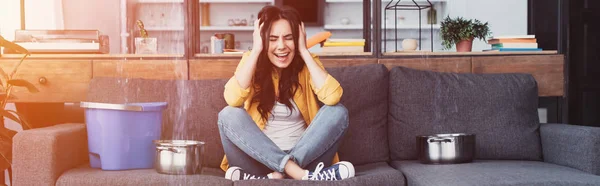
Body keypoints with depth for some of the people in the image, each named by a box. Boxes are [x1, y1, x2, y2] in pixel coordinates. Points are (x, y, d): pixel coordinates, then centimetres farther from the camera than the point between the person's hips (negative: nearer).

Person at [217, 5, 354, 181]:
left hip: (306, 154, 1)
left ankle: (277, 175, -29)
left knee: (337, 111, -21)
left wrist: (304, 51, -17)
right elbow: (233, 99, -23)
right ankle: (299, 173, -33)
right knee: (228, 115, -24)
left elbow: (332, 97, -22)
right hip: (259, 158, 0)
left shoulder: (306, 64, 0)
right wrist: (255, 50, -20)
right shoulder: (251, 62, -1)